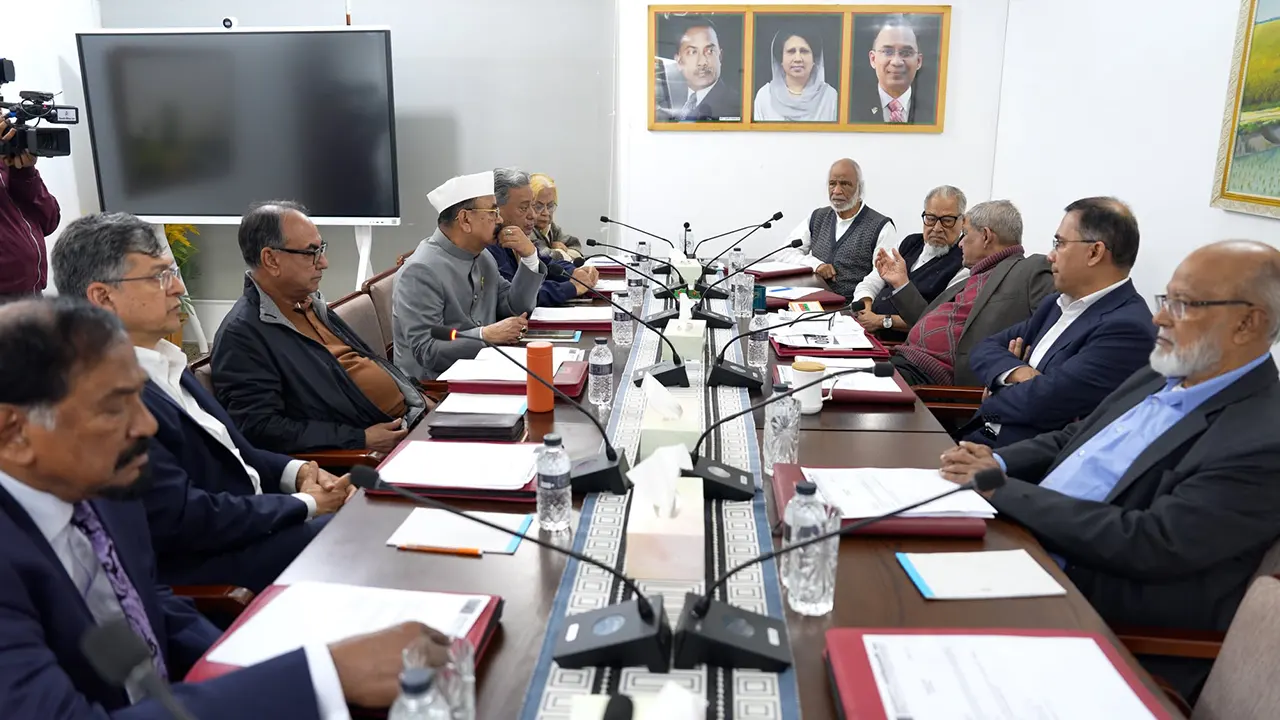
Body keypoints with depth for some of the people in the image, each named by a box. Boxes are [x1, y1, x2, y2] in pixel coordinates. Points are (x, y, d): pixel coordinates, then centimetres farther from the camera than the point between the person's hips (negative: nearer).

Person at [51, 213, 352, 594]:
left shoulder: (160, 361, 6)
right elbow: (184, 520, -24)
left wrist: (297, 471, -3)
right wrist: (306, 503, -13)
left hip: (256, 520, 9)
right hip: (206, 565, -9)